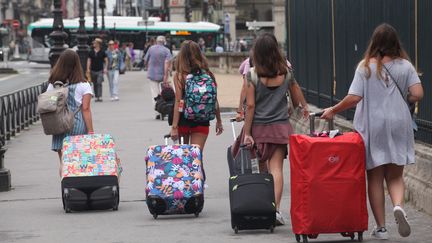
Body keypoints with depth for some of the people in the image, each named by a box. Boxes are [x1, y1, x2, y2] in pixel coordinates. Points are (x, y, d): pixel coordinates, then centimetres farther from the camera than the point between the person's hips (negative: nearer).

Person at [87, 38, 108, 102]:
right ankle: (96, 96, 15)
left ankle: (100, 97, -18)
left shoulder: (102, 52, 0)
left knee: (99, 83, -14)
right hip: (93, 70, 3)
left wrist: (105, 68, -4)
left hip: (100, 70, -3)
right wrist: (88, 69, -1)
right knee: (95, 84, 7)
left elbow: (106, 60, 4)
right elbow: (89, 60, 7)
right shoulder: (91, 52, 6)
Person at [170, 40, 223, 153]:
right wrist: (219, 121, 16)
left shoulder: (179, 76, -9)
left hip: (183, 121, -2)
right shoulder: (207, 74, 0)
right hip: (202, 122, 2)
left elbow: (178, 102, -14)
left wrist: (174, 126, -14)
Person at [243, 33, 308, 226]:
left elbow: (250, 106, -10)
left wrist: (247, 133, -5)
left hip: (259, 127, -1)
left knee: (261, 168, 12)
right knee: (276, 167, -3)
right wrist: (304, 106, 40)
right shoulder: (286, 71, 0)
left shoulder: (253, 75, -10)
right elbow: (296, 90, 19)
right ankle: (275, 208, -15)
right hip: (281, 125, 1)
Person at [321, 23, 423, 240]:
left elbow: (354, 97, -12)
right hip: (399, 126, 1)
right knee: (395, 176, 12)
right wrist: (401, 99, 12)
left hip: (373, 127, -1)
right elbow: (417, 94, -8)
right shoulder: (405, 66, 0)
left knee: (375, 178, 9)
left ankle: (380, 227, 10)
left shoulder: (366, 67, -6)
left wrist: (333, 111, 1)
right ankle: (398, 206, -18)